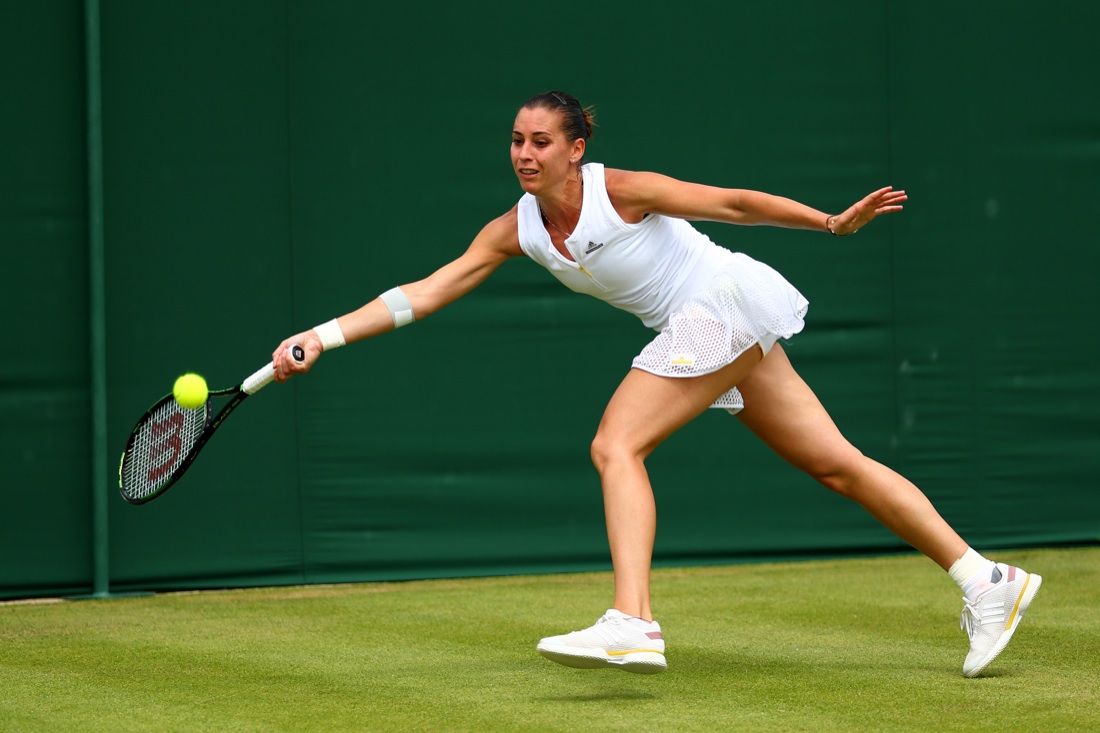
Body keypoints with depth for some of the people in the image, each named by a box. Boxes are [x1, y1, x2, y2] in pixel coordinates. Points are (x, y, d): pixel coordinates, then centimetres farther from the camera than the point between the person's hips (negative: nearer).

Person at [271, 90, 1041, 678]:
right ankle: (984, 581, 12)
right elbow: (426, 291, -1)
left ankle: (632, 623, -28)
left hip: (726, 298, -7)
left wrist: (835, 222, -10)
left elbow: (733, 202, -10)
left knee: (616, 446, -18)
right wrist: (326, 336, -10)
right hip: (698, 330, 7)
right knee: (837, 464, 7)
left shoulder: (622, 190, -17)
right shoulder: (516, 230, 2)